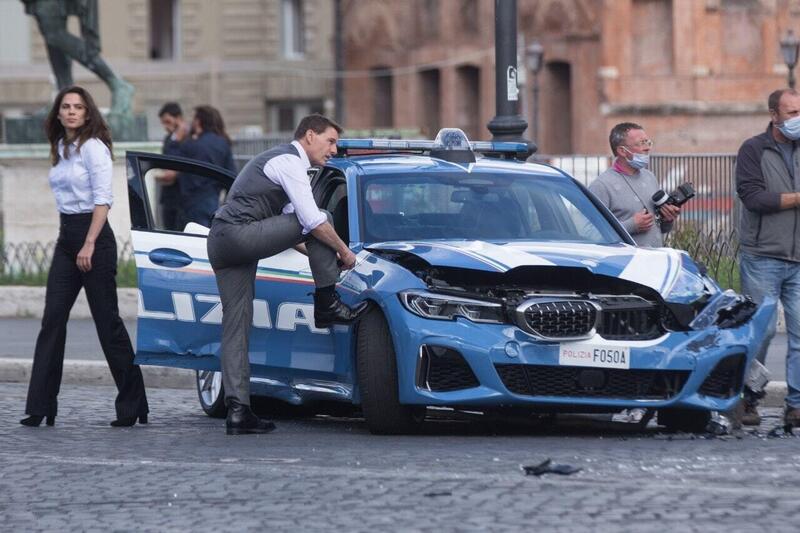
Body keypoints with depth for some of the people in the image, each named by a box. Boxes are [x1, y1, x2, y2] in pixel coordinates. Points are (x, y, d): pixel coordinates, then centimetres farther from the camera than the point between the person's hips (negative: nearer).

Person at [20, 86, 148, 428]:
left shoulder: (93, 147, -10)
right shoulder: (60, 149, 14)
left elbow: (102, 198, -17)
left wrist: (89, 245, -23)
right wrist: (71, 240, 16)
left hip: (93, 234, -8)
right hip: (66, 237, 8)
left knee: (108, 322, -3)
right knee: (52, 320, 0)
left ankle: (133, 406, 5)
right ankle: (41, 408, -2)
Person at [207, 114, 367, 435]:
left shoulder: (280, 159, 28)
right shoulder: (289, 162, -5)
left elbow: (287, 229, 33)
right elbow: (312, 221, -12)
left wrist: (319, 257, 27)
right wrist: (343, 252, 1)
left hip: (220, 243, 10)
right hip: (240, 234, -10)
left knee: (236, 325, 4)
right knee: (322, 220, -7)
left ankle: (237, 411, -2)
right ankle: (327, 305, -3)